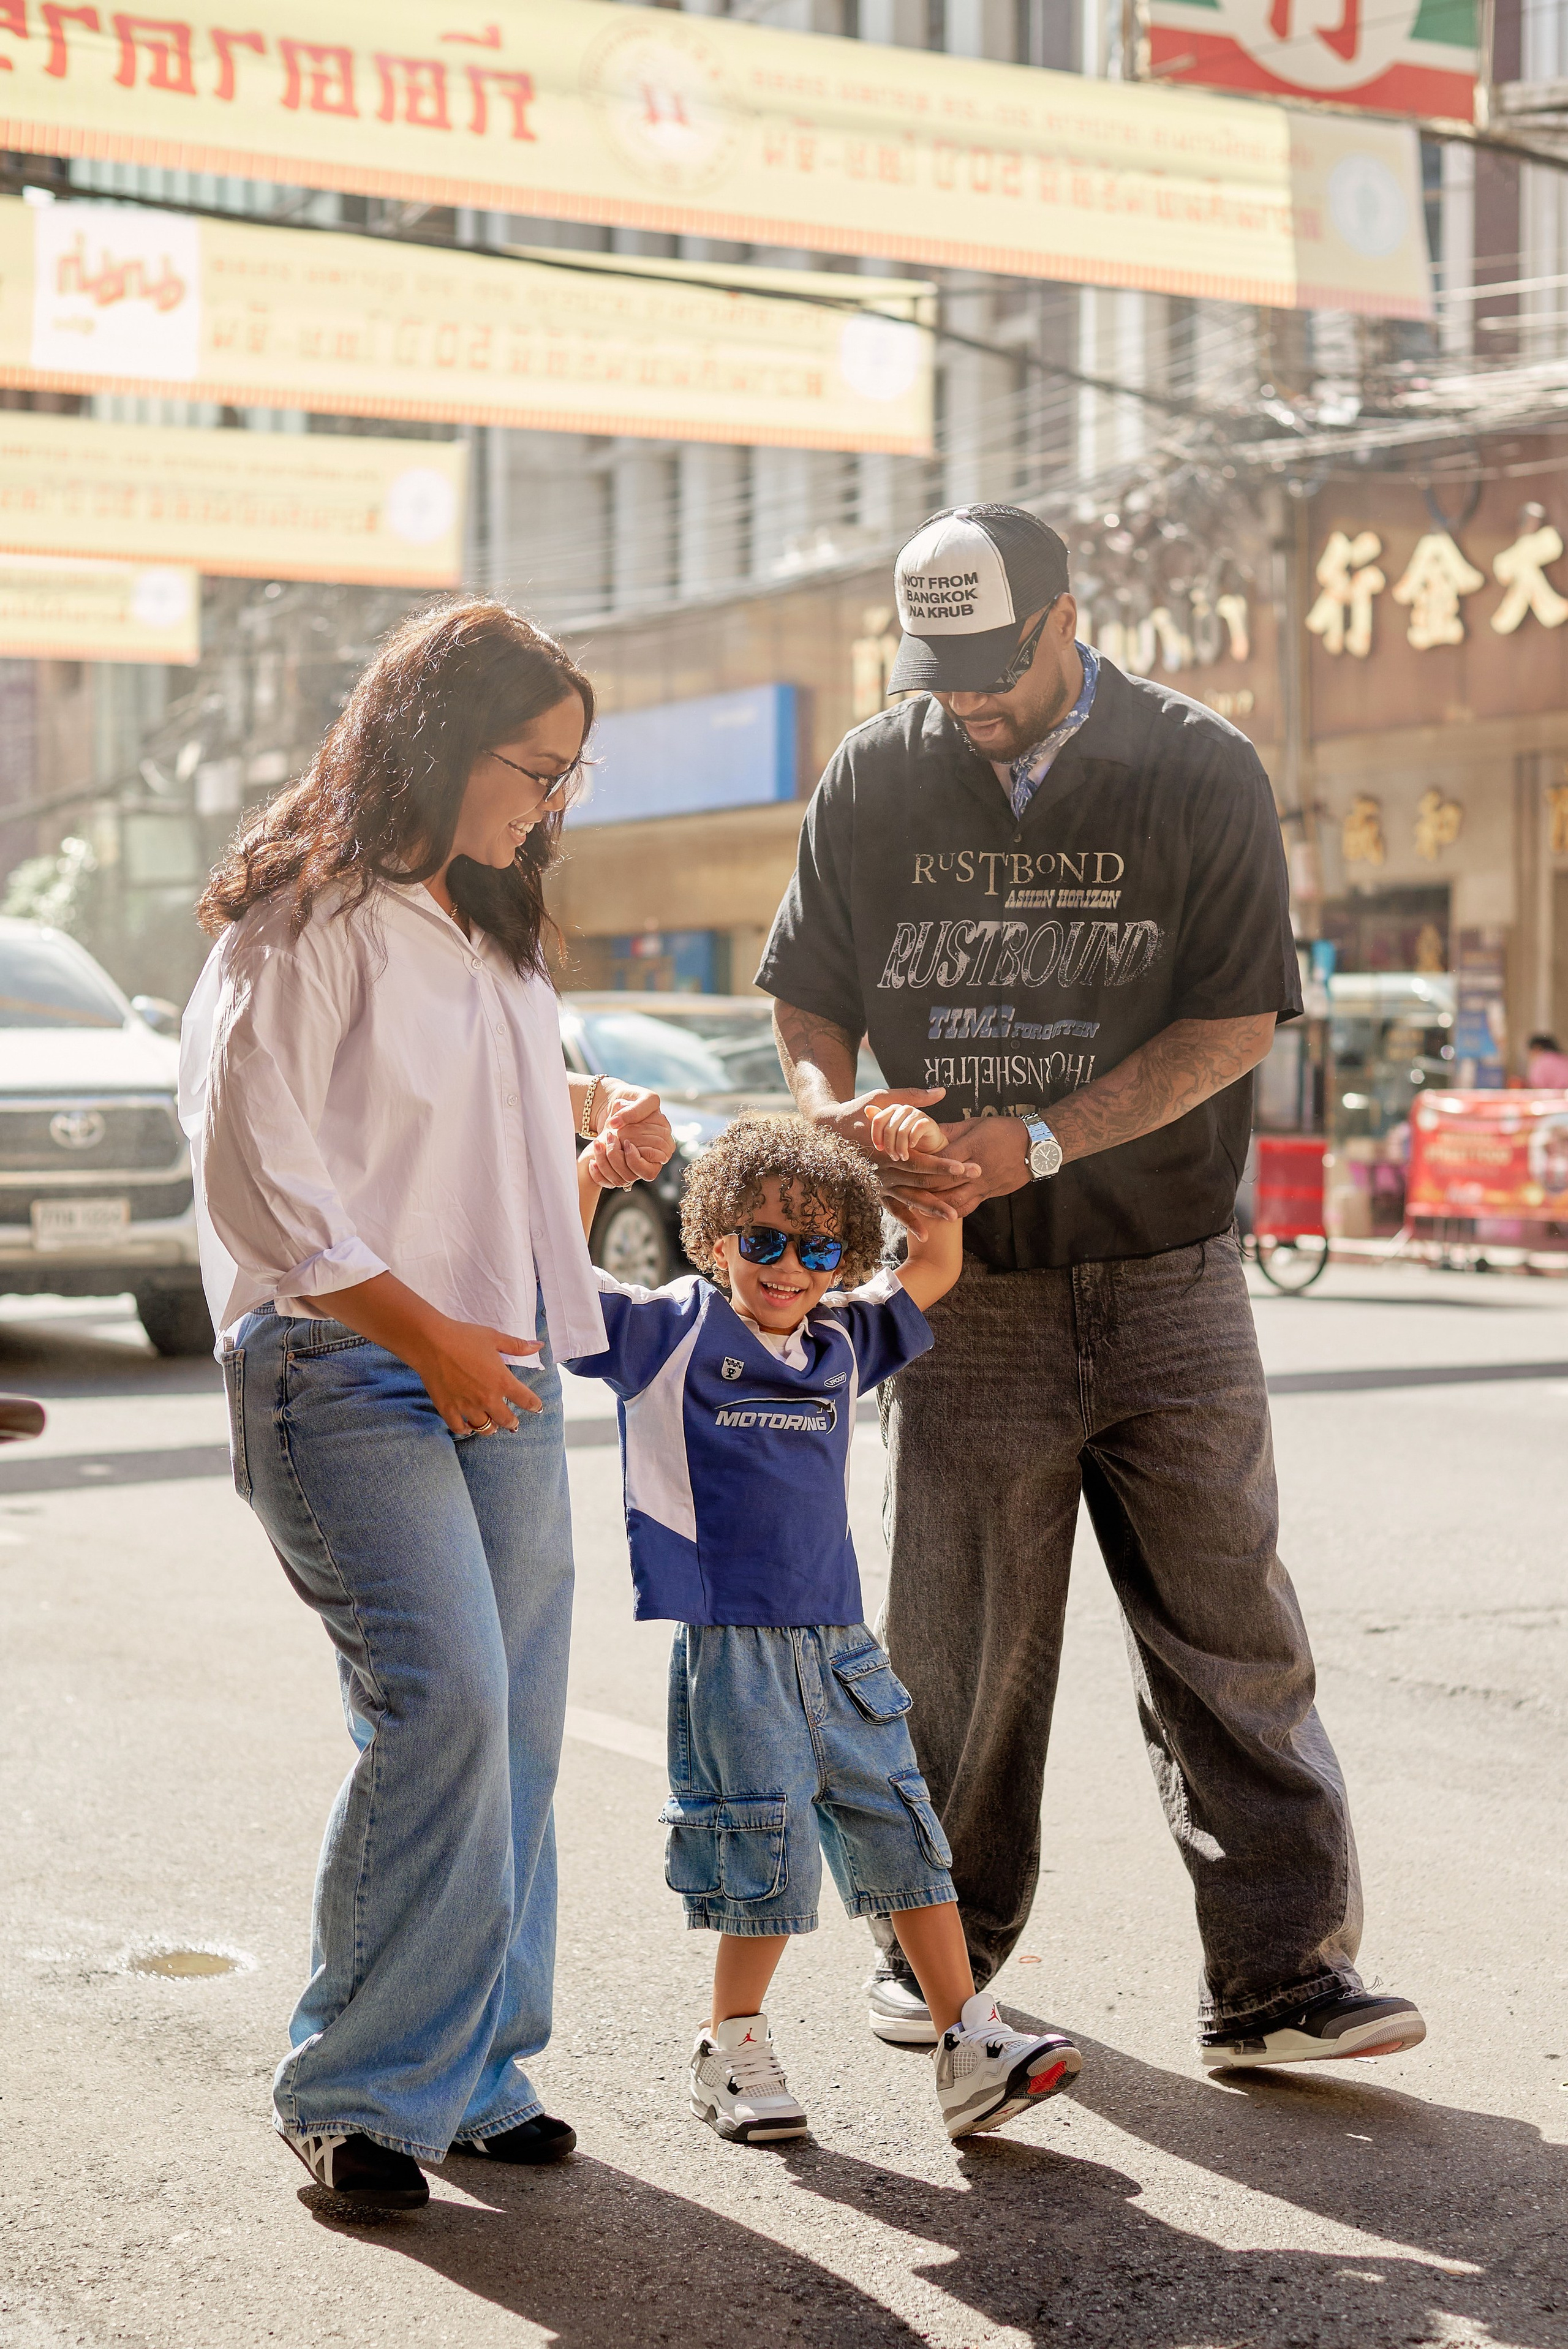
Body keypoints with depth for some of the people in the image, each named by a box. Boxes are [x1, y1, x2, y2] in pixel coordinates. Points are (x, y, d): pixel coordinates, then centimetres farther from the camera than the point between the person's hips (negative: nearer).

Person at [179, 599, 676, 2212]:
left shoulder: (487, 927, 18)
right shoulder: (301, 924, -9)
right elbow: (253, 1178, -14)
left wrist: (596, 1109, 13)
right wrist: (427, 1335, -13)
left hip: (497, 1371, 8)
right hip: (341, 1366, -8)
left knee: (515, 1721, 6)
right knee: (441, 1699, -17)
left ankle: (478, 2071, 18)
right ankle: (358, 2093, -4)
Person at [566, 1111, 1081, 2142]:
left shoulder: (843, 1344, 13)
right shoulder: (670, 1332, 0)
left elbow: (936, 1267, 22)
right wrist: (591, 1170, -17)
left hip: (835, 1638, 5)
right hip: (722, 1641, -5)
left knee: (903, 1828, 4)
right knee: (770, 1851, -4)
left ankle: (971, 2046, 10)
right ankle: (734, 2048, 15)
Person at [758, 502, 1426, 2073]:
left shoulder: (1200, 775, -2)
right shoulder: (875, 783, 5)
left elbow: (1235, 1023, -7)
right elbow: (808, 996, 14)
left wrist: (1041, 1140, -16)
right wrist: (832, 1109, -9)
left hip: (1166, 1280, -1)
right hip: (968, 1292, 1)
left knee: (1227, 1630, -1)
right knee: (961, 1639, 7)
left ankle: (1279, 1975, 4)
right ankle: (946, 1942, 25)